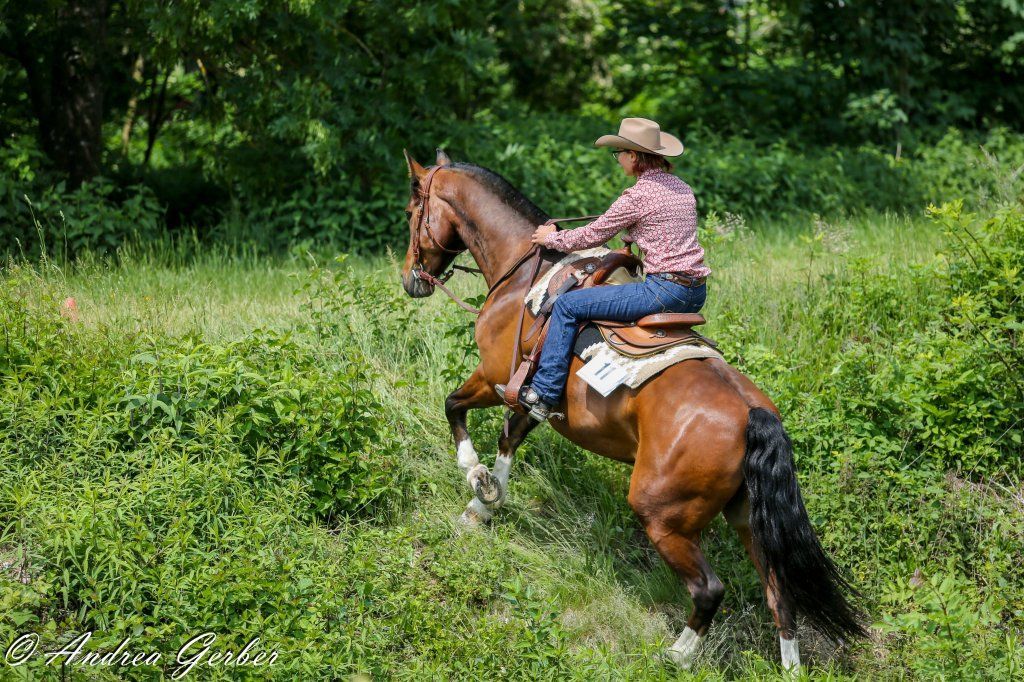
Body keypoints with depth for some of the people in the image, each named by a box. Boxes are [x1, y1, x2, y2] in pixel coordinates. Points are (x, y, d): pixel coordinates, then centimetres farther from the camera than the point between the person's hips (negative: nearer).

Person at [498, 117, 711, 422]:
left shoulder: (638, 195, -11)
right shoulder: (682, 188, 13)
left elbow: (592, 236, -2)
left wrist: (552, 238, 13)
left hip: (665, 290, -9)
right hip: (696, 293, 9)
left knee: (568, 305, -3)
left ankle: (543, 394, -2)